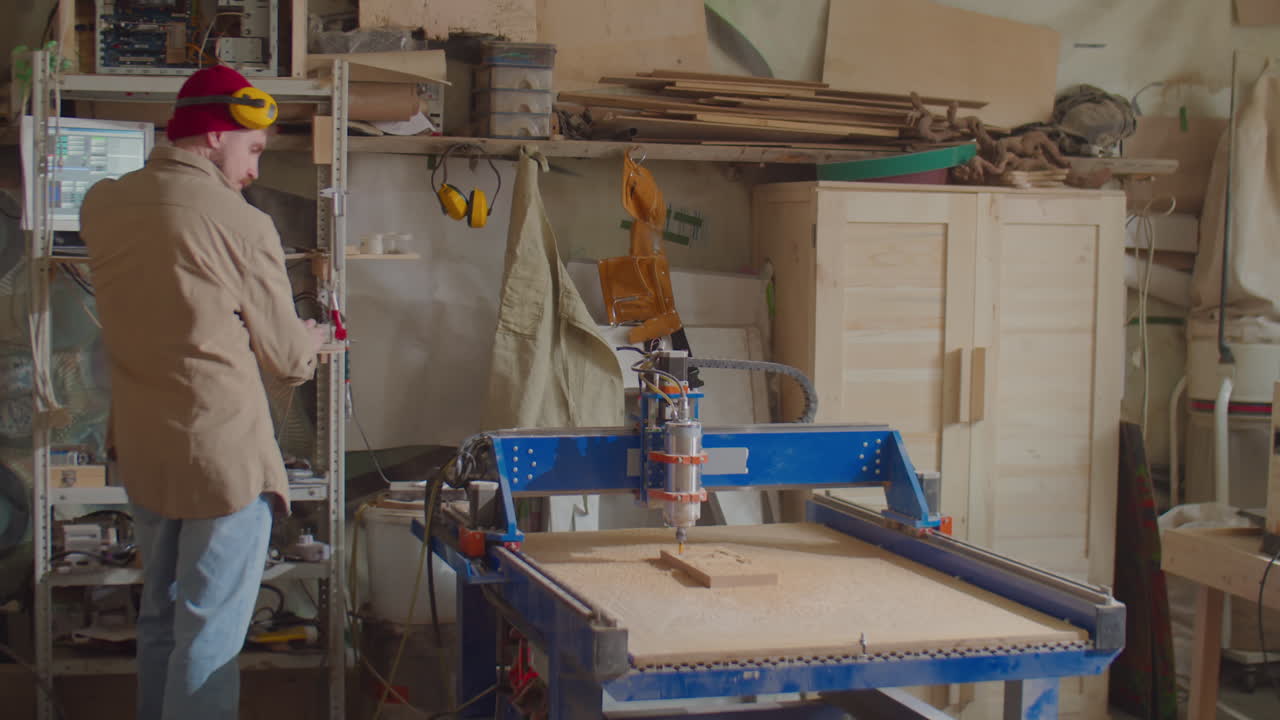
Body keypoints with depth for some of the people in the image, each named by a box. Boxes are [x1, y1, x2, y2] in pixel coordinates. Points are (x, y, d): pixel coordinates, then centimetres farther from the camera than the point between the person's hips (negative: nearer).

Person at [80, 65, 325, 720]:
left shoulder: (100, 205, 1)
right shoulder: (242, 225, -15)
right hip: (223, 451, -6)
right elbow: (287, 358, -5)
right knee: (211, 636, 1)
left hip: (141, 449, 7)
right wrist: (311, 339, 15)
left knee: (160, 617, 21)